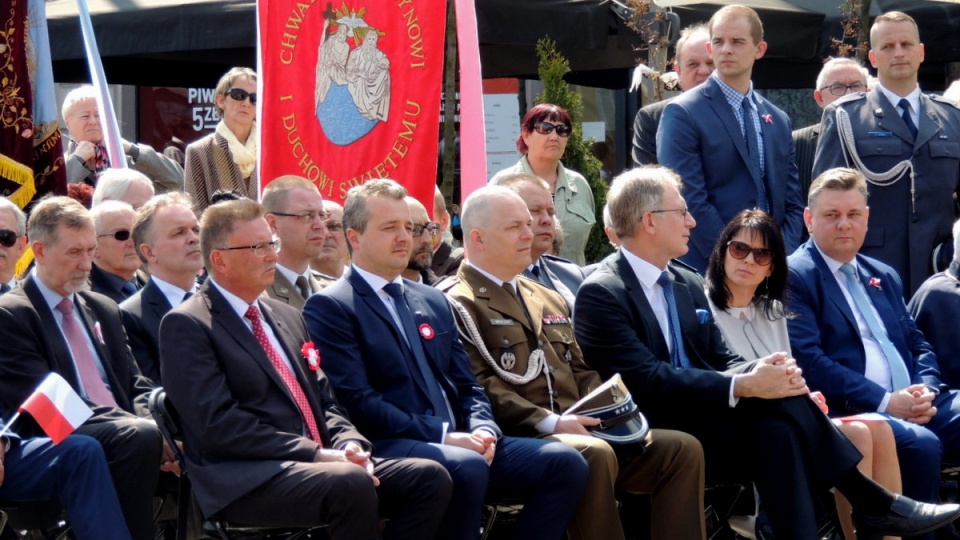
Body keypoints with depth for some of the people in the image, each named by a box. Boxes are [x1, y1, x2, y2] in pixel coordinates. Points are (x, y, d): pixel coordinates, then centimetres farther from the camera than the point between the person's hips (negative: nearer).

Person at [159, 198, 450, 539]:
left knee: (429, 478, -11)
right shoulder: (186, 326, -4)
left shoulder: (287, 317, 21)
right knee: (351, 483, -34)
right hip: (244, 481, -8)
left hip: (315, 463, 8)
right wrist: (316, 454, -18)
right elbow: (218, 424, -14)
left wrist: (348, 445, -2)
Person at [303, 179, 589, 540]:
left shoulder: (433, 301, 23)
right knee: (467, 467, -37)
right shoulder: (329, 307, -1)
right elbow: (357, 401, -12)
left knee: (565, 462, -12)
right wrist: (442, 436, -16)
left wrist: (482, 430, -2)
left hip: (459, 443, 7)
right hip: (387, 449, -7)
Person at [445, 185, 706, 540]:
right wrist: (550, 422, -21)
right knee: (594, 454, -37)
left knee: (683, 448, -8)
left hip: (576, 431, 8)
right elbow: (480, 388, -12)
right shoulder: (461, 304, -1)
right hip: (518, 438, -8)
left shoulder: (550, 300, 27)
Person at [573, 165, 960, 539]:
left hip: (705, 422, 7)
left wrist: (762, 371, -12)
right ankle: (870, 503, -17)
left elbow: (721, 362, 13)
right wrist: (743, 386, -25)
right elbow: (648, 382, -20)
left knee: (781, 427, -25)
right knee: (779, 417, -27)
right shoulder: (601, 294, -10)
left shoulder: (688, 284, 16)